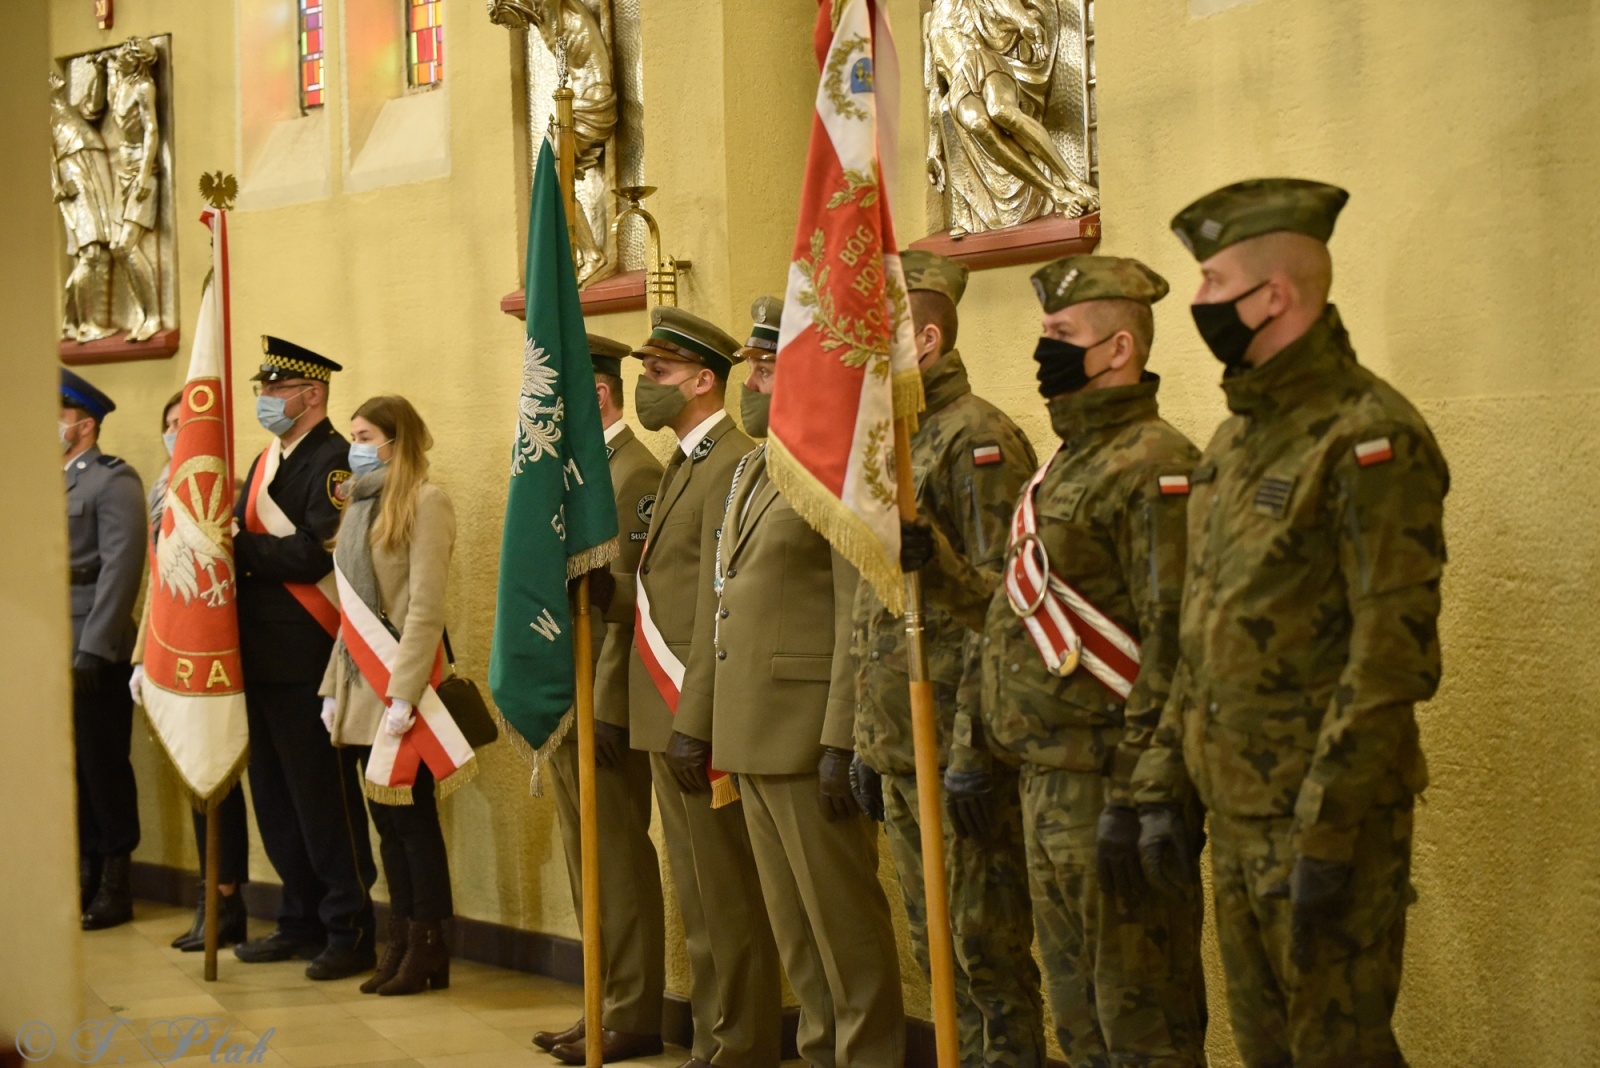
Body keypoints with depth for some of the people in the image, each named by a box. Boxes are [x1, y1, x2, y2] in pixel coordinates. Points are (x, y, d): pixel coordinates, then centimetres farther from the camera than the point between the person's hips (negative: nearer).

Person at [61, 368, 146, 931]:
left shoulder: (114, 480, -6)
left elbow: (121, 568, -14)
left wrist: (92, 651, -18)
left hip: (96, 653, -7)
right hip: (56, 651, 7)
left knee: (105, 767, 0)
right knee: (70, 768, 9)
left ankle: (116, 885, 9)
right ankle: (85, 875, 18)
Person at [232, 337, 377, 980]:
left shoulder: (335, 461, -12)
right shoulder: (268, 462, 16)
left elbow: (314, 555, -21)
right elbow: (244, 539, 11)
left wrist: (239, 545, -18)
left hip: (309, 661, -9)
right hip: (263, 656, 9)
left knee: (324, 799, -4)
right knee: (275, 795, 14)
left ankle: (351, 933, 4)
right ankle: (302, 922, 25)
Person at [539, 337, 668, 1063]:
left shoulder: (635, 473, -13)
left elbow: (632, 596, -19)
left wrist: (604, 706, -21)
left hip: (603, 704, -10)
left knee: (620, 862, -3)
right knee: (588, 863, 13)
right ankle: (606, 1005, 21)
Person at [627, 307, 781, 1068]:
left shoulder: (732, 465, -14)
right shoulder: (686, 464, 17)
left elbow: (720, 609, -20)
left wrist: (694, 723, -22)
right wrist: (671, 720, 14)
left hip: (703, 720, -10)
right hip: (670, 716, 10)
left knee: (728, 899, -2)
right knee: (699, 898, 16)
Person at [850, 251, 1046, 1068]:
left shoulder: (980, 439, -12)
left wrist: (974, 751, -21)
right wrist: (865, 742, 18)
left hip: (957, 745, -9)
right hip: (898, 746, 9)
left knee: (987, 942, -2)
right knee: (934, 942, 14)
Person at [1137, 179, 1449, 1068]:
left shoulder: (1370, 437, -15)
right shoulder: (1233, 443, 13)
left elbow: (1394, 655, -21)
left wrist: (1327, 835, -22)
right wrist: (1161, 786, 14)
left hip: (1324, 812, -8)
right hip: (1235, 811, 8)